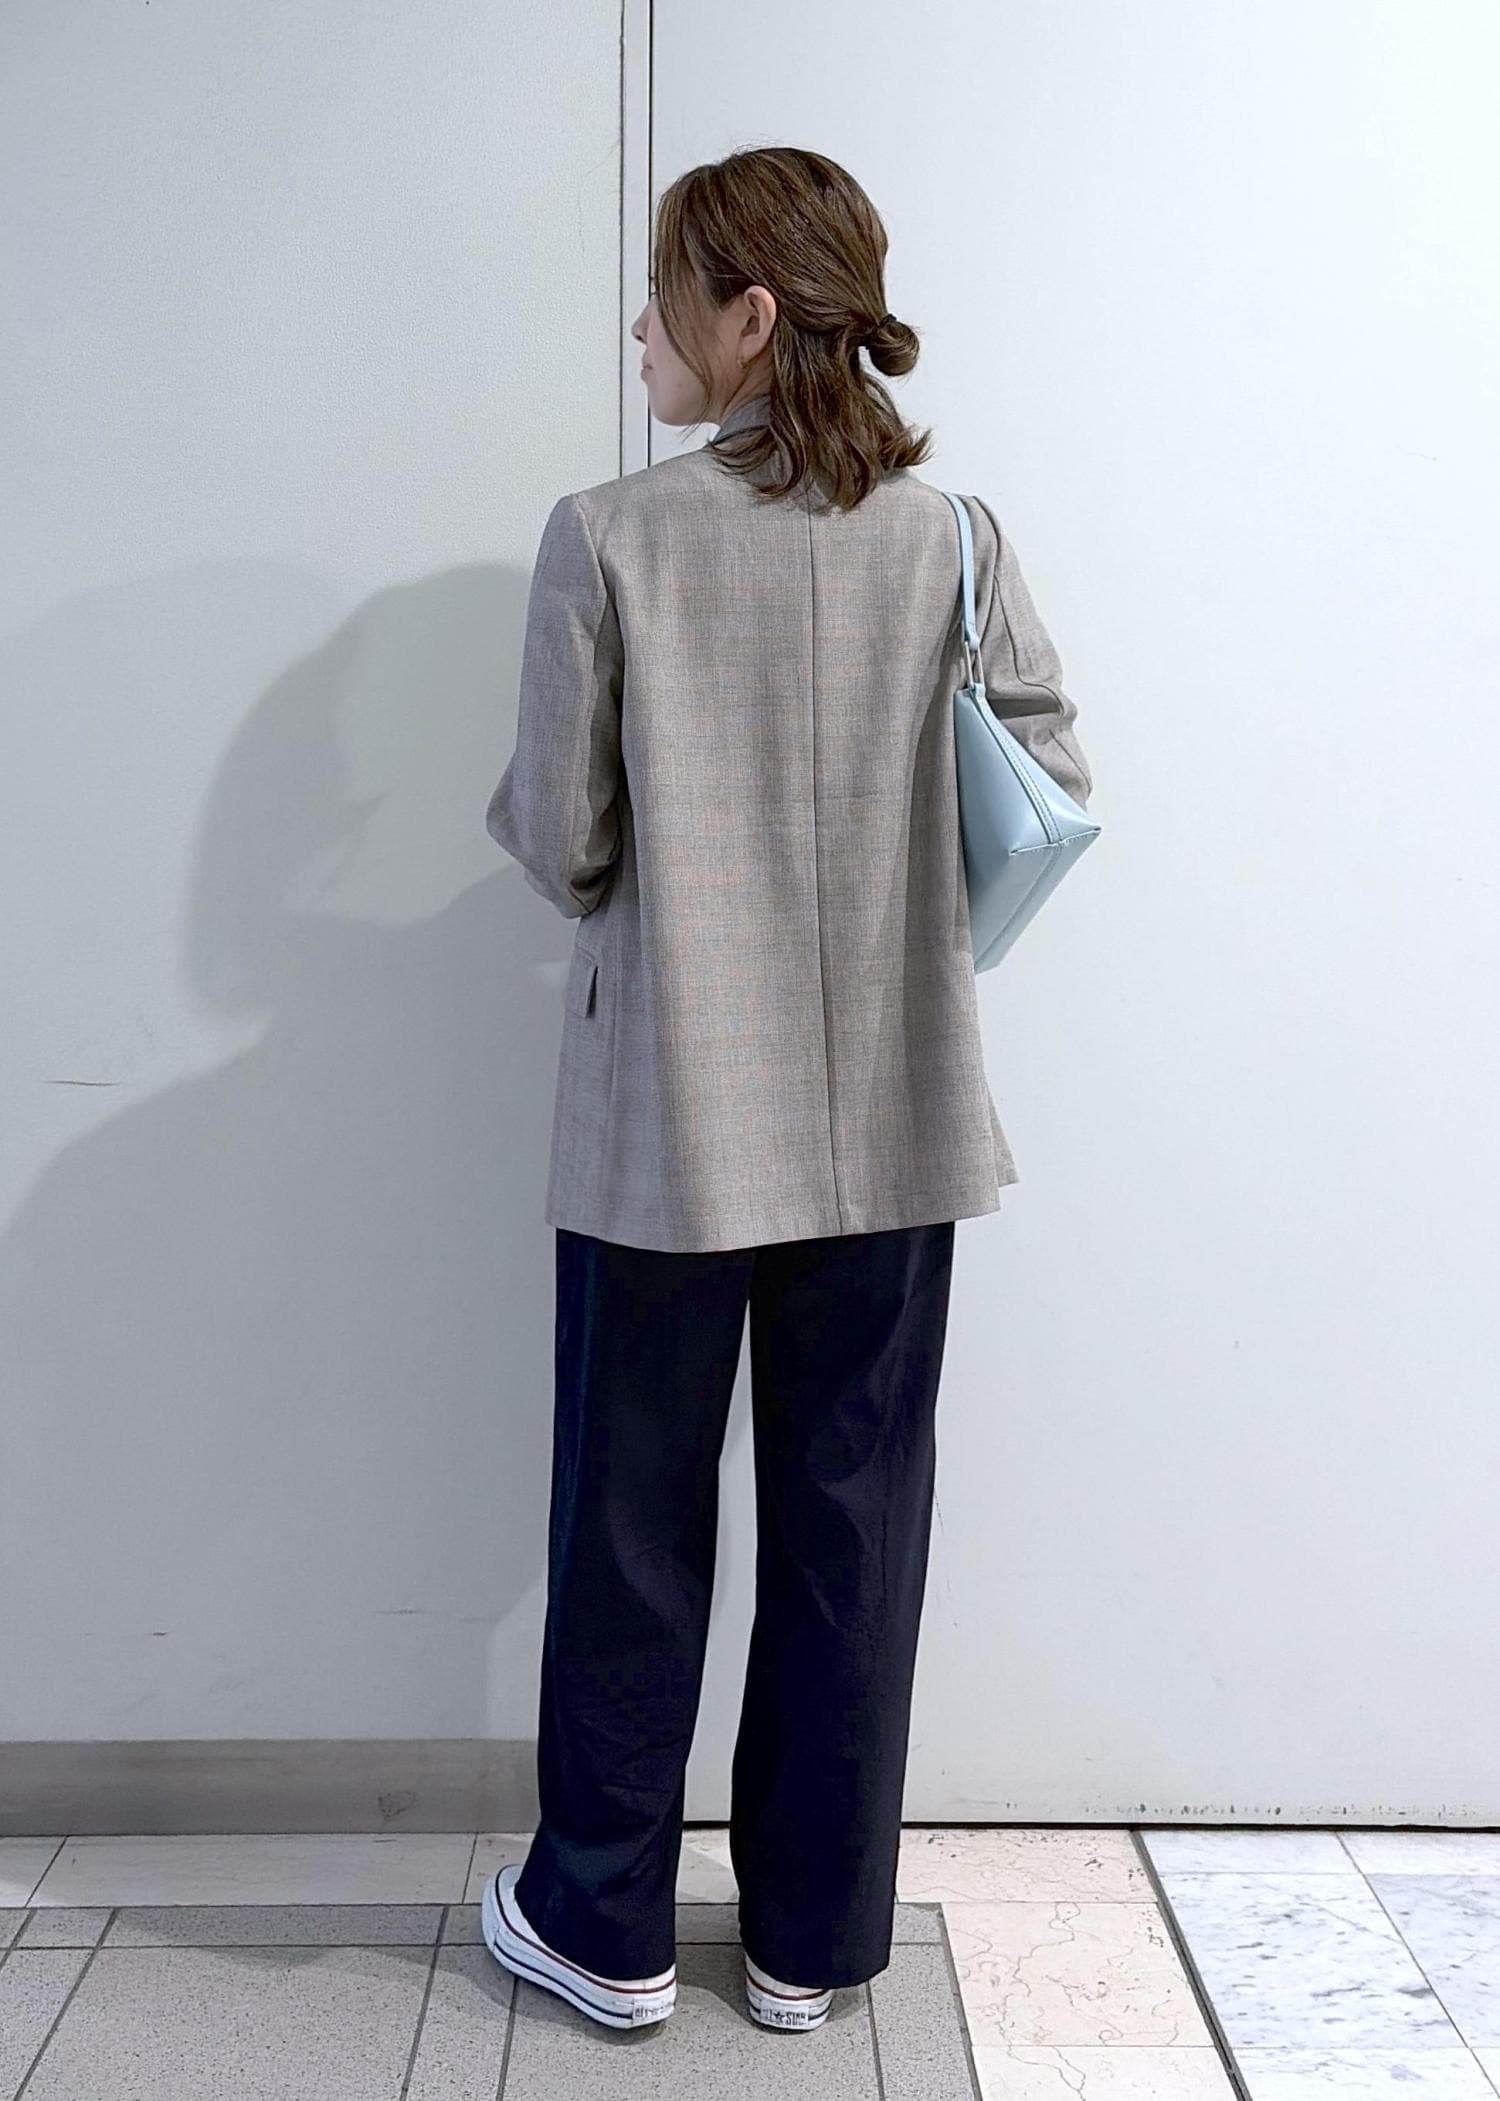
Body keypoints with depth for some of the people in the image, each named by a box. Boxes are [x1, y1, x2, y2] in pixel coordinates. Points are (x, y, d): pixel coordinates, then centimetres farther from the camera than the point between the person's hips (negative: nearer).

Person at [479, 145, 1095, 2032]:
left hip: (666, 1116, -2)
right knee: (852, 1519, 15)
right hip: (887, 1116, 3)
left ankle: (605, 1920, 32)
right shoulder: (952, 541, -2)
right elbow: (1057, 796, 0)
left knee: (634, 1522, 14)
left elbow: (558, 841, -9)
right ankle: (814, 1936, 31)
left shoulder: (608, 538, -10)